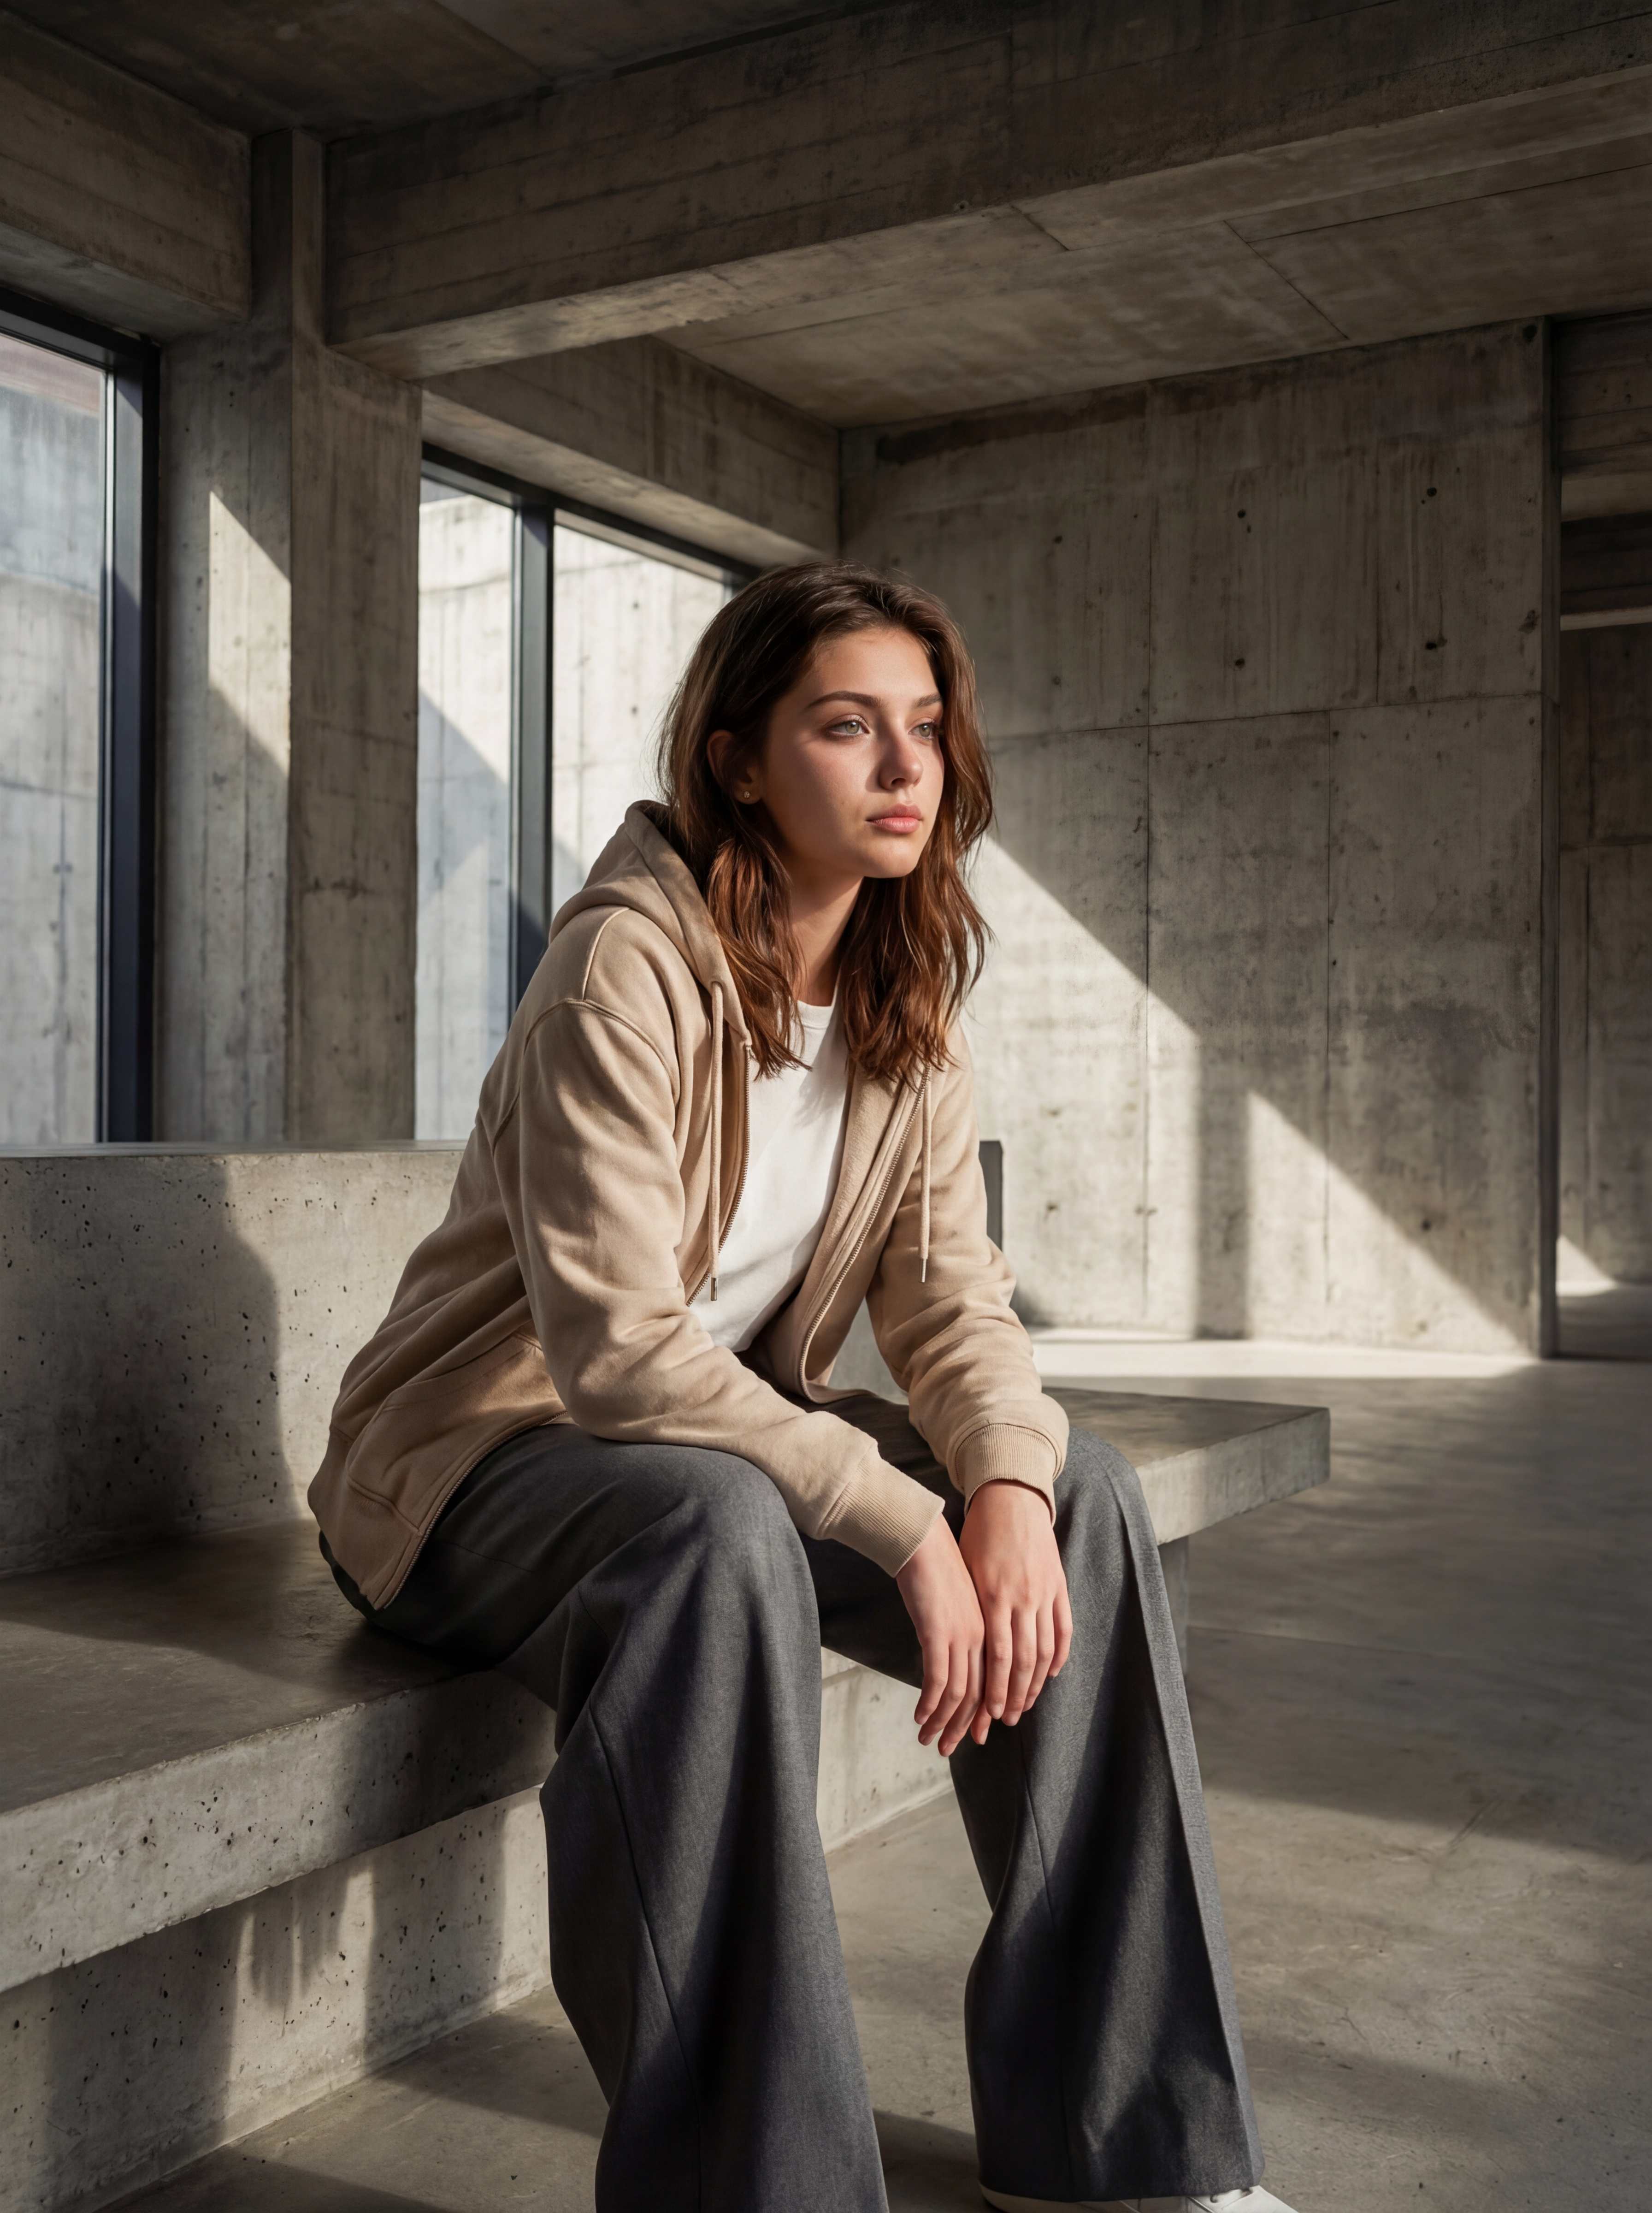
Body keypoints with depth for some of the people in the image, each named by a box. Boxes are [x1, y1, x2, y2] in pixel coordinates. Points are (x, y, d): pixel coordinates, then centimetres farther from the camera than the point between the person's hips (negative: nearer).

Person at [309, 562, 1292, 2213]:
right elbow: (619, 1346, -28)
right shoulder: (627, 966, -21)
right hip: (482, 1459, -7)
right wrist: (907, 1523, -30)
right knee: (721, 1527, -39)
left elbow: (950, 1299, -3)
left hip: (733, 1440, 7)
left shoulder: (905, 1002, 2)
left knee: (1083, 1495, -12)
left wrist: (1008, 1483, -24)